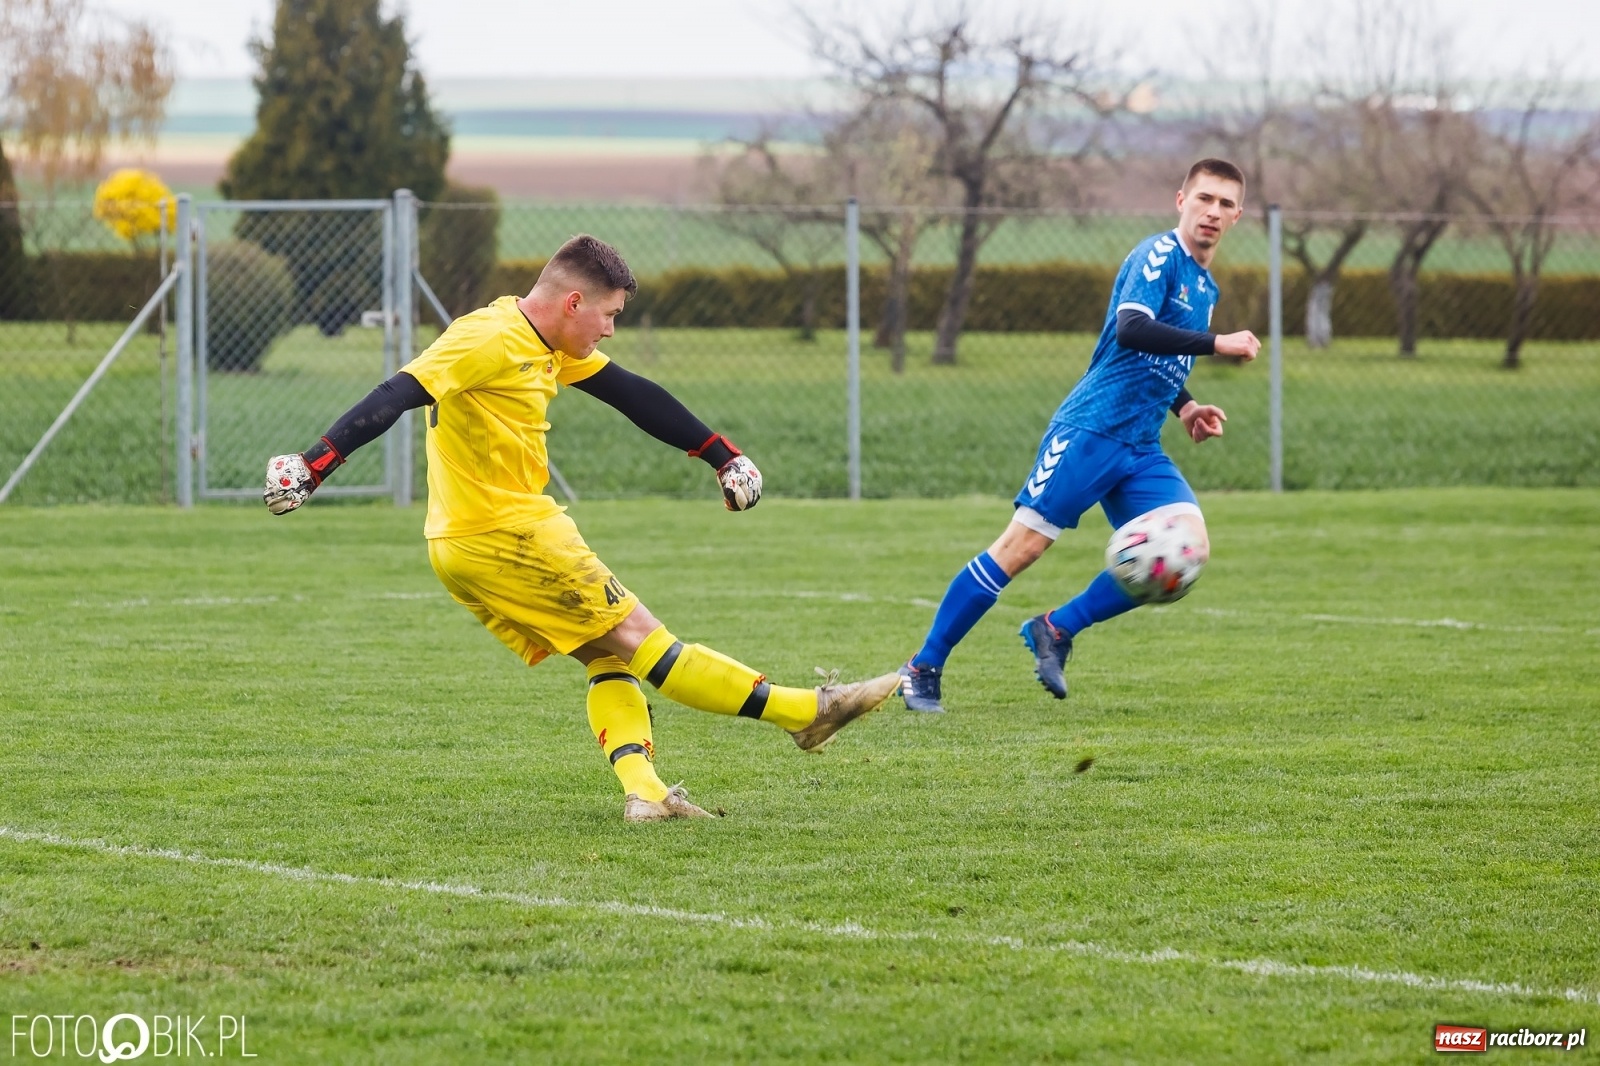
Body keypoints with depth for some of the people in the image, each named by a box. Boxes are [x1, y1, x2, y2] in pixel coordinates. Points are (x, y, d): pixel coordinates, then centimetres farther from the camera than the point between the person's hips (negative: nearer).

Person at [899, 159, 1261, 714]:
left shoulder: (1204, 287, 18)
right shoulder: (1159, 255, -9)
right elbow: (1130, 330, -26)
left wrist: (1183, 407, 16)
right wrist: (1217, 343, -26)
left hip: (1141, 449, 8)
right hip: (1091, 430, -8)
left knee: (1188, 547, -13)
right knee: (1021, 546, -10)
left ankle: (1056, 629, -1)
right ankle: (923, 668, 1)